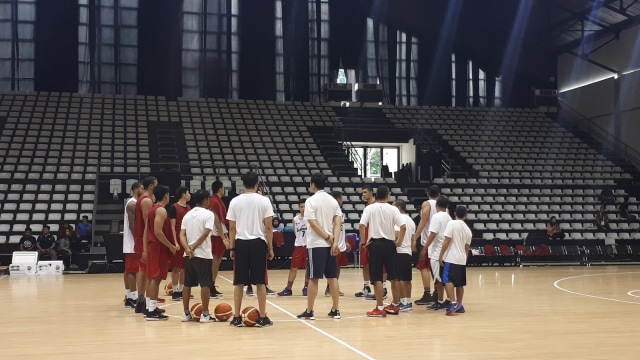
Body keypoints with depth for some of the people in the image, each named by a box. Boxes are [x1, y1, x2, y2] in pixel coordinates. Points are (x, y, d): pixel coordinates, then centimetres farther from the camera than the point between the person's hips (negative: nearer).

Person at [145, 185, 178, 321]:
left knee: (152, 277, 12)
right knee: (156, 278, -9)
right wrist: (171, 246, -17)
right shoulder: (161, 210, -14)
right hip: (159, 247, -10)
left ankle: (150, 308, 17)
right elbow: (158, 232, -23)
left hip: (152, 246, 10)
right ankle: (152, 311, -9)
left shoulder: (153, 209, 15)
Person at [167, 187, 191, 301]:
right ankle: (175, 292, 4)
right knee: (176, 267, -2)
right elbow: (172, 226, -11)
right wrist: (175, 242, -17)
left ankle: (181, 290, 19)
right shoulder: (173, 208, -8)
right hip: (178, 240, -7)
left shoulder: (189, 207, 14)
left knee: (185, 267, 10)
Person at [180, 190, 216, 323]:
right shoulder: (208, 214, -5)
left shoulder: (187, 215, 12)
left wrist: (188, 249, -11)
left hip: (188, 255, 6)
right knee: (205, 284, 0)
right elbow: (205, 233, -17)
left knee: (187, 284, 11)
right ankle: (205, 314, 1)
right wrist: (193, 247, -11)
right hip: (203, 254, -6)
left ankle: (186, 313, 15)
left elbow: (182, 234, 1)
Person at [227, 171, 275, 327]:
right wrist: (270, 247, 3)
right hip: (258, 243, -1)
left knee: (238, 282, 8)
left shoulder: (235, 201, 2)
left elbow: (232, 228, 3)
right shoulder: (264, 201, -2)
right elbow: (268, 227, -4)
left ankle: (237, 318, 11)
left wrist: (232, 248, 10)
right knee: (260, 282, 5)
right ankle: (262, 318, 7)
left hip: (241, 244, 1)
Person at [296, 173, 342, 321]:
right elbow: (338, 222, 0)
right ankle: (335, 310, 10)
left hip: (315, 244, -5)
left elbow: (313, 223, -16)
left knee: (313, 278, -2)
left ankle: (309, 311, 2)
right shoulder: (333, 200, 10)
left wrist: (327, 237, -10)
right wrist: (334, 242, -7)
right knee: (332, 277, 8)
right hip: (330, 244, 5)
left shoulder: (311, 200, -7)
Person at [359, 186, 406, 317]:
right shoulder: (393, 209, 0)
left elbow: (362, 225, -14)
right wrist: (399, 241, 1)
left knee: (377, 278, 0)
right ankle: (395, 305, 24)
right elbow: (403, 227, -11)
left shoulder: (370, 208, -2)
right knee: (393, 277, 15)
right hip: (389, 244, 2)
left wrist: (364, 241, -3)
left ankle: (379, 308, -1)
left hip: (375, 244, -2)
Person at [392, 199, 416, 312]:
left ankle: (397, 303, -6)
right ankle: (408, 302, 16)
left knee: (396, 278, -5)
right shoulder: (410, 220, 17)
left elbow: (396, 235, -20)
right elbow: (413, 238, 17)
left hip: (399, 252, -9)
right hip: (408, 252, 9)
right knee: (406, 279, 13)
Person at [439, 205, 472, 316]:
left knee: (447, 281, -10)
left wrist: (441, 256, -8)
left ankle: (453, 303, -22)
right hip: (462, 260, 7)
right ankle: (459, 305, 18)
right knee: (459, 283, 13)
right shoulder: (468, 229, 12)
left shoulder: (452, 223, -7)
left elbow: (447, 241, -12)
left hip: (450, 258, -7)